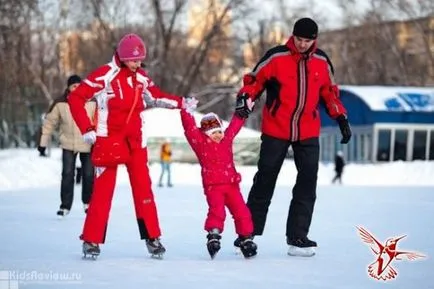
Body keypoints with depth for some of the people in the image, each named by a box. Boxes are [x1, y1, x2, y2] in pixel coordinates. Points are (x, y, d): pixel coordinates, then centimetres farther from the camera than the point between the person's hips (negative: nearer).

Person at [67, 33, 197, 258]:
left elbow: (156, 96, 23)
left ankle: (152, 237, 10)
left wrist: (181, 103, 8)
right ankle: (92, 240, 3)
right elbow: (75, 98, -11)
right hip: (108, 141, -5)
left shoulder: (141, 78, 8)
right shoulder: (105, 75, -11)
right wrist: (87, 129, -13)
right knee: (103, 191, -4)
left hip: (135, 142, 5)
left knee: (143, 188, 3)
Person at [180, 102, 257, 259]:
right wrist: (186, 111, -10)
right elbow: (190, 128, -4)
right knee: (216, 210, -22)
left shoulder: (226, 140, 16)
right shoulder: (200, 142, 3)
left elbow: (234, 126, 26)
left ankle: (246, 239, 10)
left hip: (231, 184, 4)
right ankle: (213, 235, -17)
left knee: (241, 212, 1)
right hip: (213, 186, -4)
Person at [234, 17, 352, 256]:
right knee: (265, 181, 3)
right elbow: (254, 80, -2)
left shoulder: (321, 62, 5)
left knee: (307, 184, -1)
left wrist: (342, 119, 13)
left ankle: (297, 236, 4)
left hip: (308, 133, 3)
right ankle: (250, 232, 12)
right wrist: (245, 98, -20)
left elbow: (329, 92, 16)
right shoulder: (276, 57, -7)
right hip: (276, 131, -3)